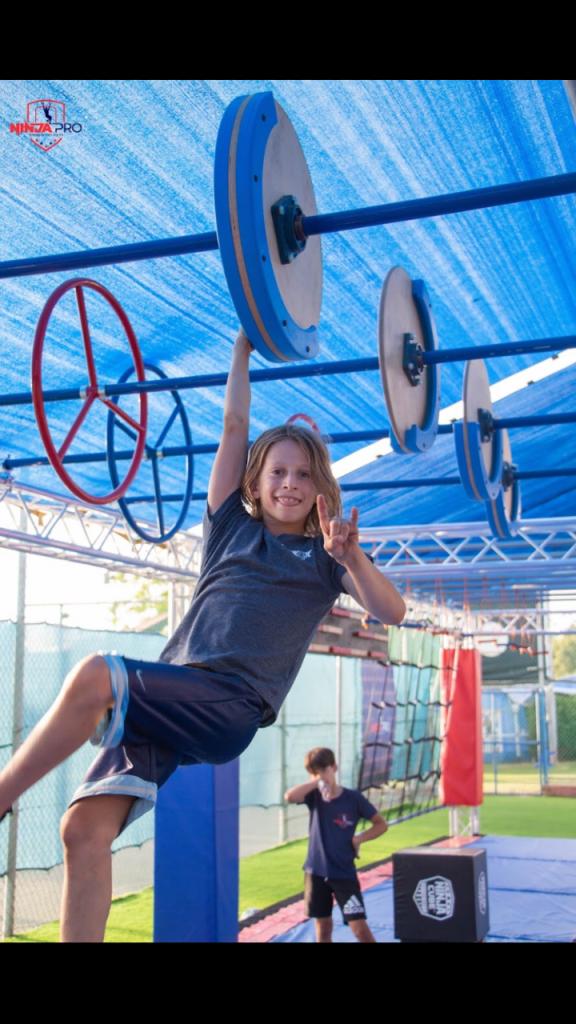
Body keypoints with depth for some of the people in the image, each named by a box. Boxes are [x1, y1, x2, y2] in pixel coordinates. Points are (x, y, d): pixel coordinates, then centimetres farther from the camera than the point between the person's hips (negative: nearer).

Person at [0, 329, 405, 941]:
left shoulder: (322, 557, 15)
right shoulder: (232, 528, 21)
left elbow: (390, 611, 0)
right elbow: (234, 425, 21)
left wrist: (350, 556, -16)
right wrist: (243, 347, 27)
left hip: (231, 708, -4)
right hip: (166, 701, 4)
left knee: (94, 675, -30)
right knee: (84, 830, -15)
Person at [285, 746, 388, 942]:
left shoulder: (353, 798, -7)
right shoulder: (314, 797, -2)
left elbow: (381, 824, 0)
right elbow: (289, 797, -24)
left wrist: (359, 838, -12)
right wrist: (316, 783, -26)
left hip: (344, 873, -2)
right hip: (316, 872, 2)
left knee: (359, 928, -4)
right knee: (323, 928, 12)